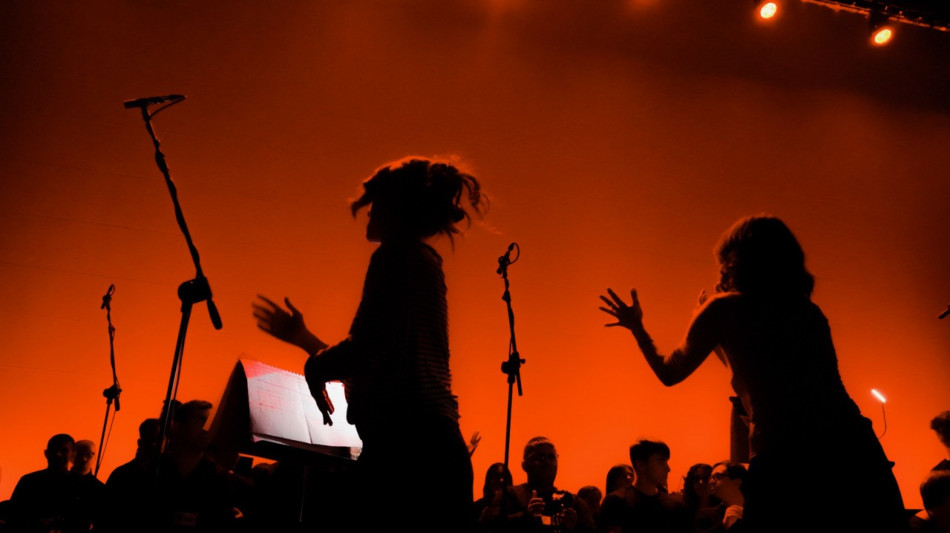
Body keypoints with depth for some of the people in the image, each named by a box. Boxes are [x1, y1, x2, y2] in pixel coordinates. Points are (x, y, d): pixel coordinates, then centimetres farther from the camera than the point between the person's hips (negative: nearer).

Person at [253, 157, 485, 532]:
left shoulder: (398, 255, -4)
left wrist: (314, 365, 6)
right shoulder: (424, 262, 24)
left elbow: (363, 349, -16)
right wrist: (303, 337, 40)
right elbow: (375, 360, 30)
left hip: (406, 445, -9)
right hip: (434, 443, 9)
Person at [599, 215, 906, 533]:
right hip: (852, 450, 5)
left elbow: (669, 373, 17)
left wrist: (636, 327, 33)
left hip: (784, 464, -4)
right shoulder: (810, 312, 17)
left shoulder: (724, 309, 4)